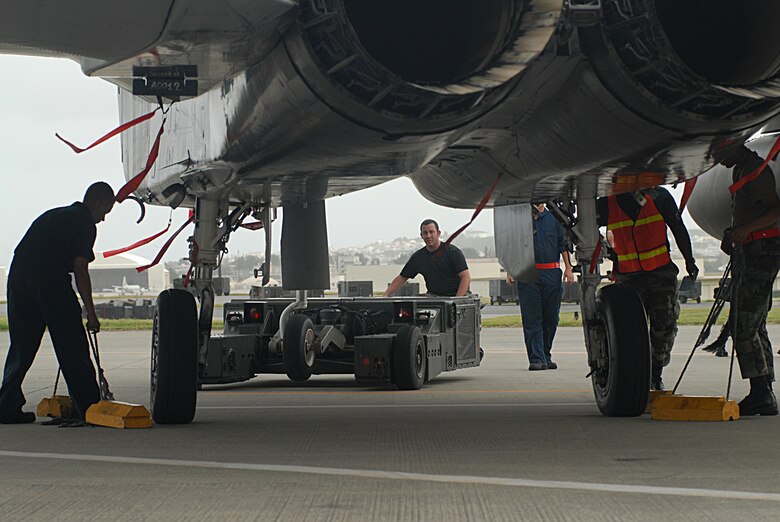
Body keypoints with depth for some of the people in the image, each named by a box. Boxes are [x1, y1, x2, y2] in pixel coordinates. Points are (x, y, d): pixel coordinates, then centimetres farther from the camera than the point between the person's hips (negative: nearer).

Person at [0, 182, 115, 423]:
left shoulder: (54, 215, 28)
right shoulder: (84, 222, 4)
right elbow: (80, 270, -4)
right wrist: (91, 314, -1)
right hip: (50, 279, -7)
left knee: (22, 345, 13)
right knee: (72, 346, 0)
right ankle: (89, 408, 2)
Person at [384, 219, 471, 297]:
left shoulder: (452, 251, -5)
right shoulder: (418, 257, 11)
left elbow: (466, 277, -10)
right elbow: (401, 278, 18)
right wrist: (386, 295, 6)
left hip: (455, 295, -4)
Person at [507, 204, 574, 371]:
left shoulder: (554, 219, 11)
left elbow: (563, 245, 11)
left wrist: (568, 268, 2)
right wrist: (510, 271, 0)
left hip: (552, 274, 2)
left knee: (551, 318, 5)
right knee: (532, 319, -5)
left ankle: (546, 356, 18)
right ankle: (536, 359, -8)